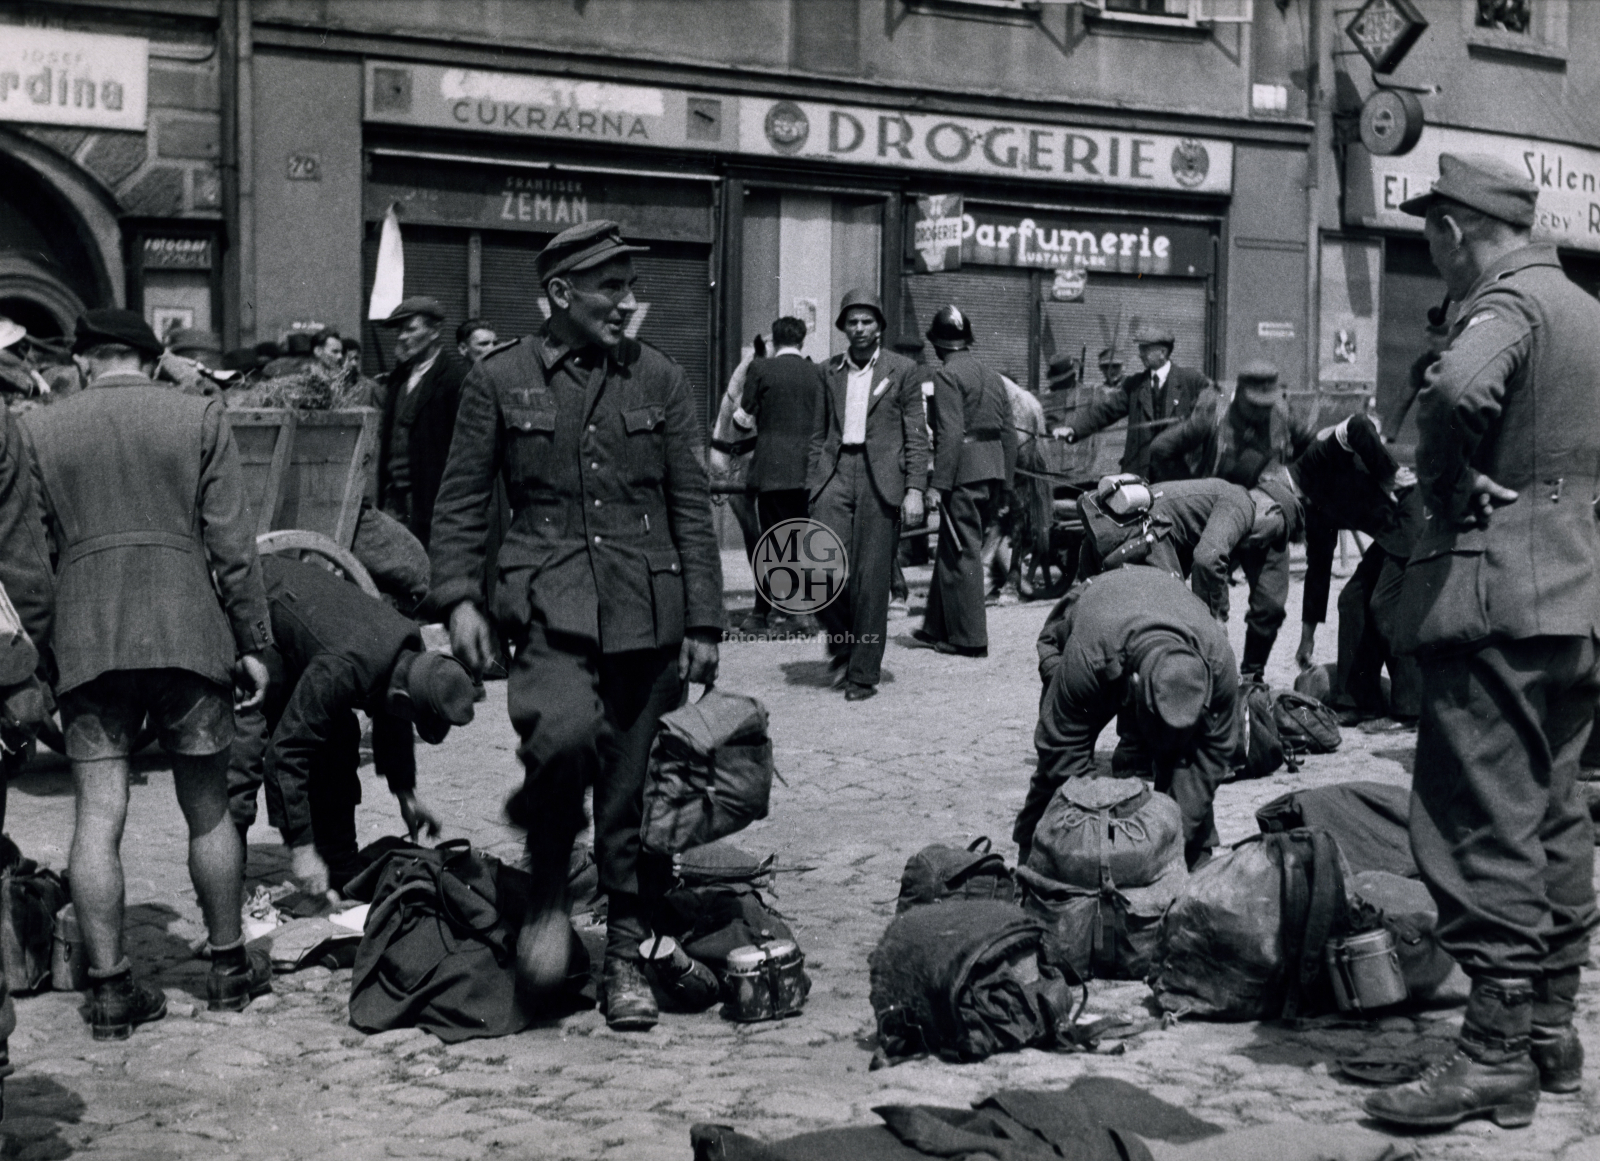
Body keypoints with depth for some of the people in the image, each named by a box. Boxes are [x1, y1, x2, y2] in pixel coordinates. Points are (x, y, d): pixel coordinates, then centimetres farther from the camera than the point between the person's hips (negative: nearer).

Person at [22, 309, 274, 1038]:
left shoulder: (38, 429, 8)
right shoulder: (198, 417, 3)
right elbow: (231, 544, -1)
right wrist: (253, 642, 5)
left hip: (84, 638, 1)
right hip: (187, 631, -1)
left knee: (98, 816, 3)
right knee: (207, 808, 11)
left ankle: (110, 986, 5)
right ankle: (227, 966, 21)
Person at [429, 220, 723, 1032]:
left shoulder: (661, 381, 8)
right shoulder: (500, 380, 4)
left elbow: (691, 508, 9)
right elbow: (461, 499, 7)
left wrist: (703, 623, 4)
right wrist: (459, 598, -6)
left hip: (647, 616, 2)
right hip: (549, 607, -2)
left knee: (635, 790, 5)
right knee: (564, 732, -28)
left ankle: (625, 956, 21)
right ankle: (548, 892, -2)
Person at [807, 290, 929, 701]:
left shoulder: (902, 370, 5)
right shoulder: (830, 371, 14)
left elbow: (917, 435, 3)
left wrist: (915, 489, -5)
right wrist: (813, 483, 10)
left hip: (881, 479, -2)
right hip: (835, 474, 2)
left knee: (872, 579, -2)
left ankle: (863, 673, 8)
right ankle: (841, 638, 13)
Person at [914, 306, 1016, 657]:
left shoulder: (947, 375, -9)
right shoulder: (992, 377, 16)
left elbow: (950, 434, -18)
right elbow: (1009, 433, 16)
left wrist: (940, 483, -17)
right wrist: (1005, 481, 20)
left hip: (964, 473, -8)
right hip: (992, 473, 8)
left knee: (961, 553, -3)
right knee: (951, 550, 17)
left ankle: (970, 638, -1)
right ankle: (938, 628, 26)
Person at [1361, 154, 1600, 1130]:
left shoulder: (1507, 305, -12)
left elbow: (1459, 389, -34)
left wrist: (1446, 488, -18)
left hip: (1500, 595, -10)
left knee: (1484, 823, -6)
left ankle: (1498, 1053, -4)